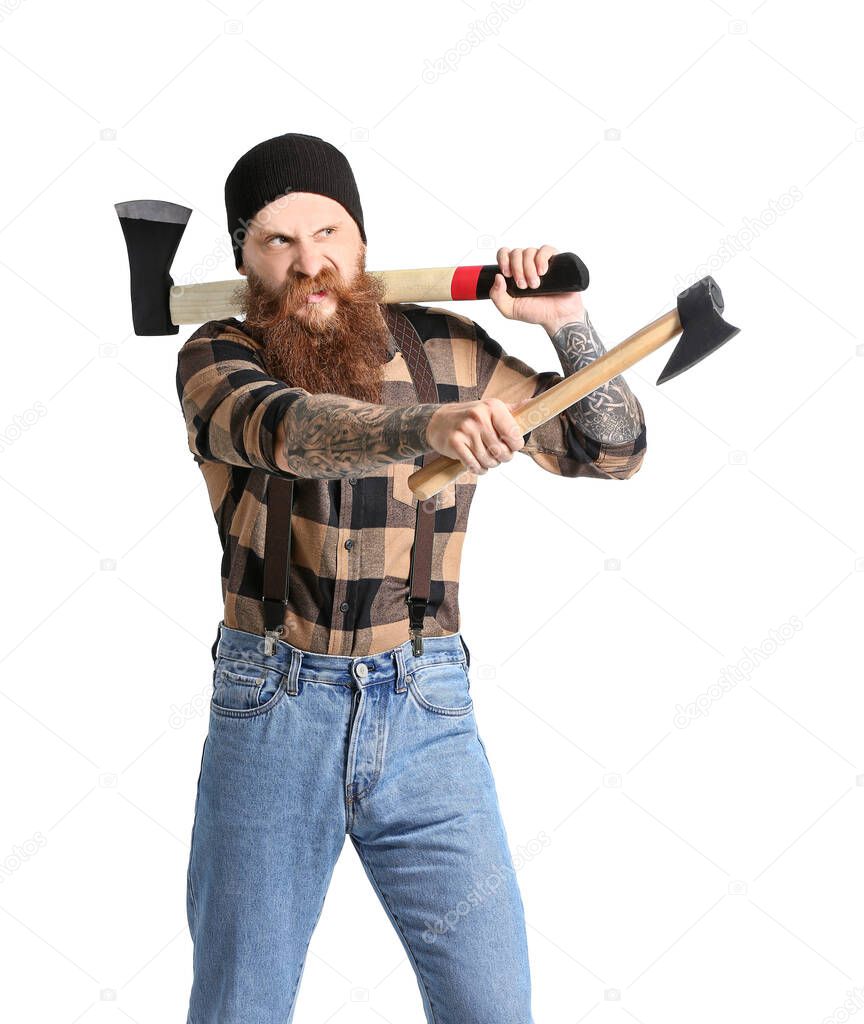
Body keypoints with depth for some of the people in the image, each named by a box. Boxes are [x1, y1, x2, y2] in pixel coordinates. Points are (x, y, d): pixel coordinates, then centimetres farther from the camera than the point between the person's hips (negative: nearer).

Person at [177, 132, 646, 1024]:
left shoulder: (447, 350, 4)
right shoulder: (215, 363, -3)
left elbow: (612, 449, 9)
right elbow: (293, 429, -27)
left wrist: (567, 322, -6)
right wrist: (429, 426, -45)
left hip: (425, 718, 1)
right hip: (269, 718, -1)